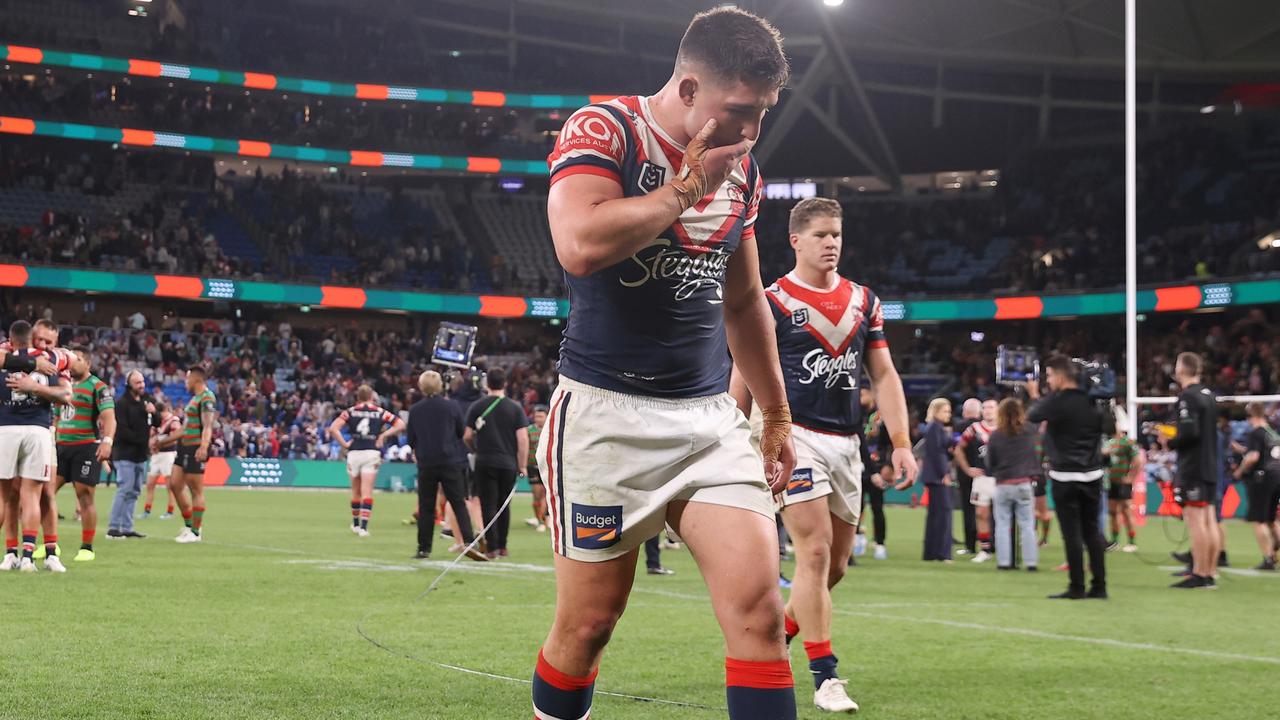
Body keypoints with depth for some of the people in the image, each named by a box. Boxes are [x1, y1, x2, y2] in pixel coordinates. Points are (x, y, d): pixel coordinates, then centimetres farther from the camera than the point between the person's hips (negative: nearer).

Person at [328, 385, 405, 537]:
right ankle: (363, 526, -15)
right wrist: (384, 435, 2)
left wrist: (344, 444, -2)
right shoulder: (380, 412, 5)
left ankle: (355, 524, 29)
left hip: (354, 452, 1)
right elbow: (400, 424, 1)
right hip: (372, 452, -1)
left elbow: (333, 428, -8)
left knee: (355, 491, 17)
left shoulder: (350, 411, 4)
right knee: (367, 492, -4)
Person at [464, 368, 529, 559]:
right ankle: (502, 547, 19)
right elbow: (523, 439, -5)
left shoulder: (477, 406, -1)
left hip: (485, 463, -1)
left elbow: (467, 437, 1)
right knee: (504, 506, 14)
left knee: (489, 506, 0)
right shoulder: (515, 408, 0)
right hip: (508, 463, 1)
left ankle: (492, 548, -7)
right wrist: (522, 466, 1)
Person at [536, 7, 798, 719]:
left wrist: (778, 415, 26)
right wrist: (688, 185, -16)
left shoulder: (741, 170, 11)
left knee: (757, 605, -9)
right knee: (588, 621, 2)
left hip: (710, 415, 5)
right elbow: (580, 247, -26)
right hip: (606, 412, -5)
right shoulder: (602, 129, -7)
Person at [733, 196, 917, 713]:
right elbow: (743, 382, -2)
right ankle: (826, 678, -8)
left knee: (836, 565, 9)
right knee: (815, 551, -14)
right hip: (795, 435, -6)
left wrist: (901, 442, 1)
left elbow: (883, 375, 11)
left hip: (846, 442, 6)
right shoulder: (770, 301, -3)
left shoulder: (863, 301, 11)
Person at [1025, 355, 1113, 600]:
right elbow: (1109, 426, 17)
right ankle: (1099, 586, 9)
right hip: (1092, 475, 6)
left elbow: (1033, 416, 0)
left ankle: (1077, 587, -2)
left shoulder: (1056, 402, -13)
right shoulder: (1092, 401, 5)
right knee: (1092, 531, 10)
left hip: (1065, 476, -6)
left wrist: (1035, 396, 16)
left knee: (1072, 532, -2)